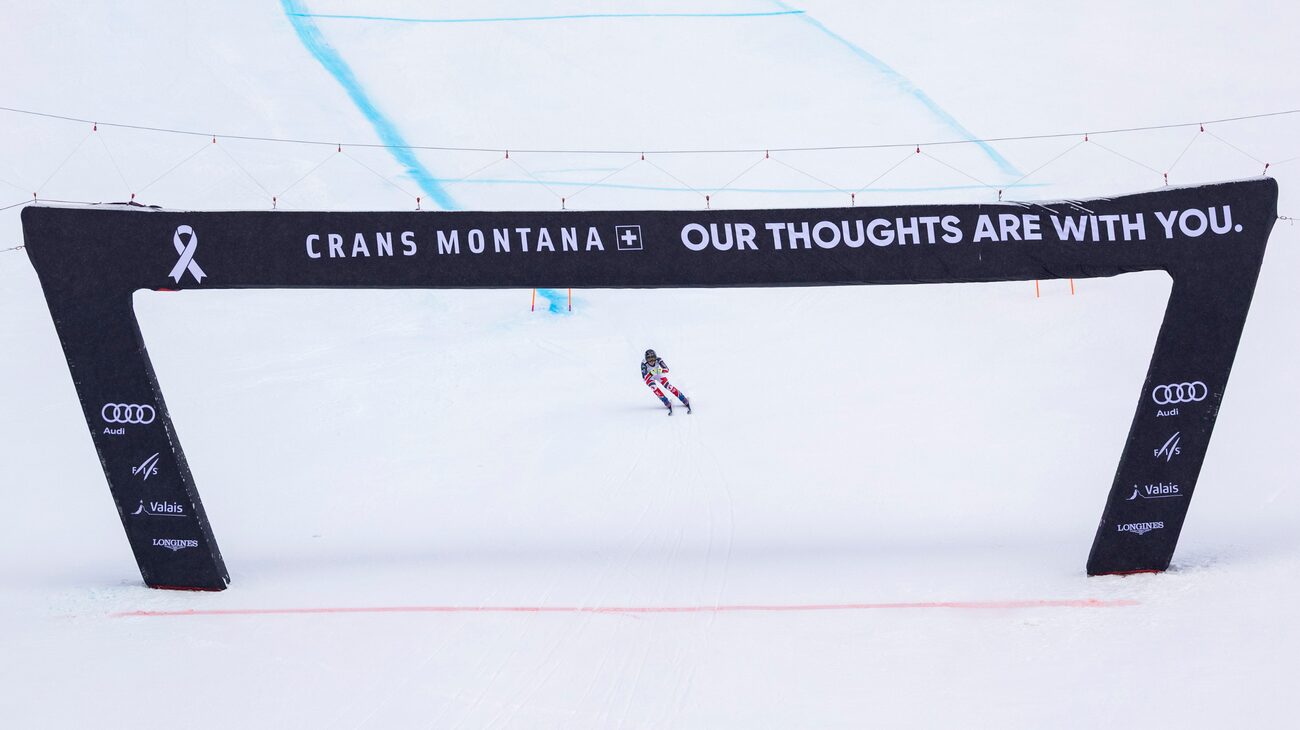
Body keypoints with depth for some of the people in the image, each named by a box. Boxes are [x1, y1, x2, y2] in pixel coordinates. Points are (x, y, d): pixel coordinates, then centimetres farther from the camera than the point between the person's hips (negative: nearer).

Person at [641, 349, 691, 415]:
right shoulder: (644, 364, -36)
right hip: (649, 377, -1)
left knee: (668, 386, -13)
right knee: (655, 389, -25)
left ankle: (686, 402, -10)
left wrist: (661, 370, -50)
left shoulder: (658, 360, -32)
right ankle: (668, 404, -17)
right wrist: (651, 373, -57)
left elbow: (666, 369, -29)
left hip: (658, 374, 1)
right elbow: (644, 377, -39)